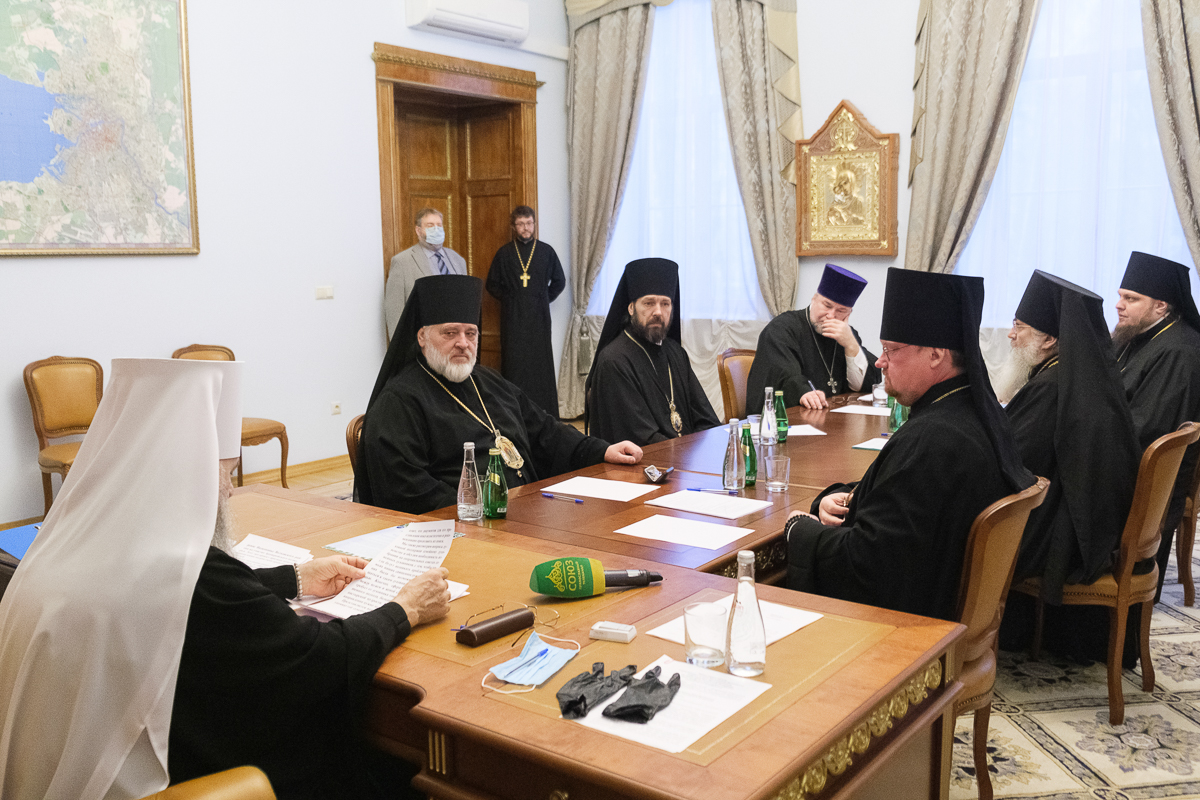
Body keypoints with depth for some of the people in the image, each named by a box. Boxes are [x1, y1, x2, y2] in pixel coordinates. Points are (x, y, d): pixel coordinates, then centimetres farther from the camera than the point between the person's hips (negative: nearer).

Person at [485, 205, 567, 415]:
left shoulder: (546, 251, 5)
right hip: (513, 318, 0)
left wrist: (544, 300, 7)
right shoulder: (504, 254, 5)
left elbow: (559, 282, 14)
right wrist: (509, 299, 2)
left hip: (539, 317, 0)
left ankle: (544, 412, 3)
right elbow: (492, 285, 11)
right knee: (514, 363, -3)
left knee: (541, 360, -2)